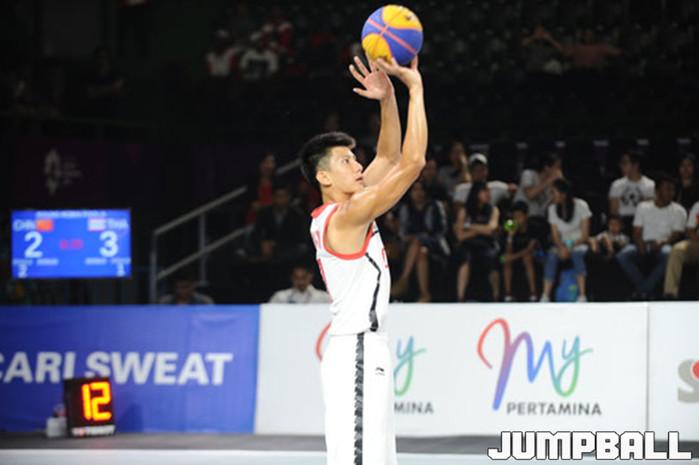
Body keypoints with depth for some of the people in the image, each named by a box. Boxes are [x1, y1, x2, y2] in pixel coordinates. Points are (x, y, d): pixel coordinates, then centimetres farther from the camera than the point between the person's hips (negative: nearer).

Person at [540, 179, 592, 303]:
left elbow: (585, 235, -10)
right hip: (562, 245, 3)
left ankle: (582, 296, -42)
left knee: (577, 254, -37)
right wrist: (561, 247, -22)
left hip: (579, 244, -3)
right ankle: (545, 296, -39)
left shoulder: (581, 206, -8)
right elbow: (555, 235, -1)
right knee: (551, 256, -30)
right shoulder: (553, 208, 2)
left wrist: (571, 247, -23)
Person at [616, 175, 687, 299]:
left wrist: (662, 243, -22)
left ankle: (643, 290, -32)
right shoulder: (643, 207, 16)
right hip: (644, 246, 2)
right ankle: (646, 290, -25)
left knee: (668, 254, -40)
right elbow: (637, 232, 9)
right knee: (622, 256, -29)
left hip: (663, 246, -2)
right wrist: (641, 245, -14)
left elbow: (676, 234, -1)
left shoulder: (678, 211, 9)